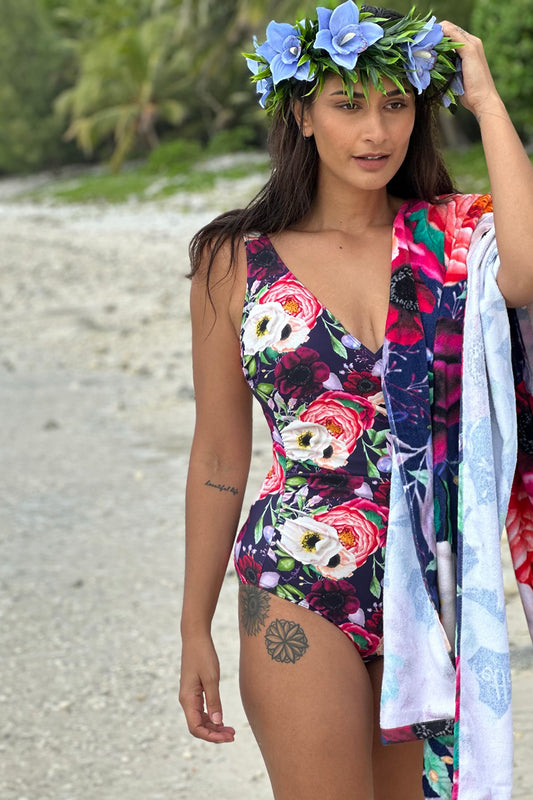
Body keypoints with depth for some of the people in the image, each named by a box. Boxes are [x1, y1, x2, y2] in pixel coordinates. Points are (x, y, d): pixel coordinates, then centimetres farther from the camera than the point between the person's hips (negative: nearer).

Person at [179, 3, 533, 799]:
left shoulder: (451, 236, 0)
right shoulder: (238, 261, -1)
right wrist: (195, 628, 6)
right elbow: (219, 455, 4)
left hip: (435, 590, 2)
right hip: (301, 597, -2)